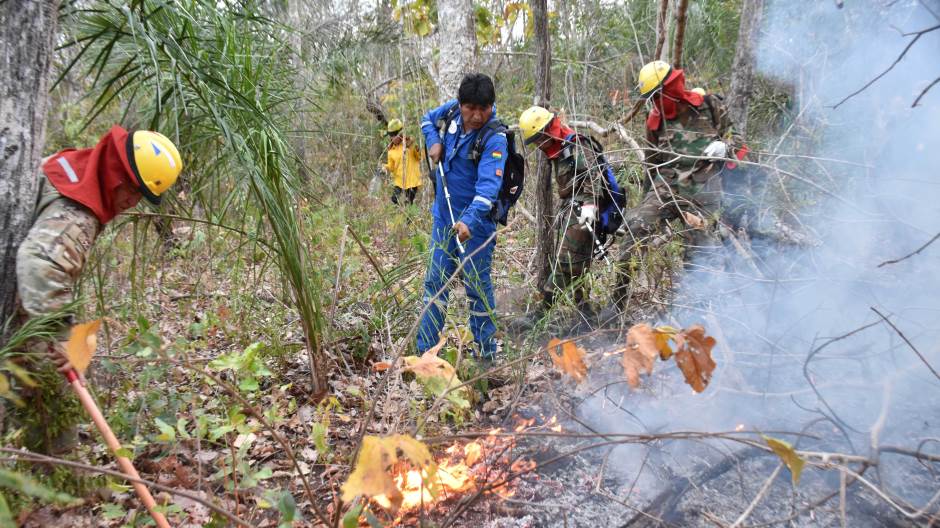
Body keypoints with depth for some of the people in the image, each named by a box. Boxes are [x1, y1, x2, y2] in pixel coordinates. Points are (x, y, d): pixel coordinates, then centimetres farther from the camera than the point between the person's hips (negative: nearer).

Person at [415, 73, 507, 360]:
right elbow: (427, 119, 21)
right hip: (443, 217, 6)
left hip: (475, 222, -6)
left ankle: (486, 353, 17)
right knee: (435, 282, 11)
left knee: (478, 287, 2)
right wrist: (433, 141, 0)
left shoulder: (494, 139, -20)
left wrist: (470, 220, -47)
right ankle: (425, 350, 21)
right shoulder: (450, 111, -2)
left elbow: (489, 185, -32)